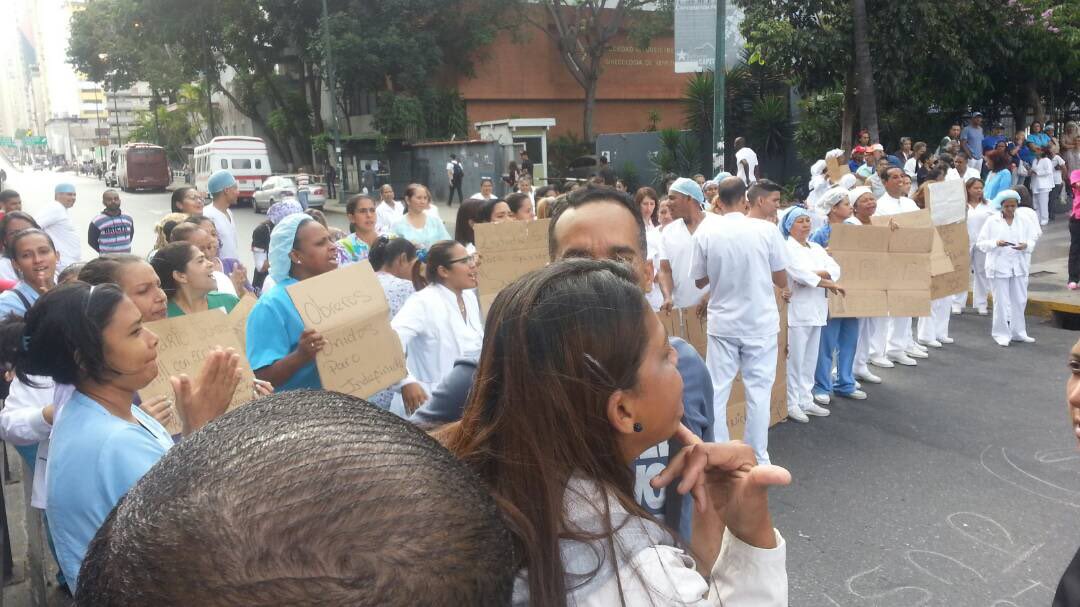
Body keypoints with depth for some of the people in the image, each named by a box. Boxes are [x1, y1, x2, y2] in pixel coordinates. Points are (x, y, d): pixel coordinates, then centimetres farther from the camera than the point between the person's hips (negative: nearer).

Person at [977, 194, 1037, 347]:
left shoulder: (1024, 221, 8)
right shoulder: (992, 221, -1)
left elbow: (1032, 241, 7)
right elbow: (982, 243, -3)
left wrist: (1025, 245, -15)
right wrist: (996, 243, -21)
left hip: (1019, 266, 3)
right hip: (999, 266, -3)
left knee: (1020, 301, 10)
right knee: (1001, 302, 0)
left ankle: (1018, 332, 23)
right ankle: (1002, 333, 10)